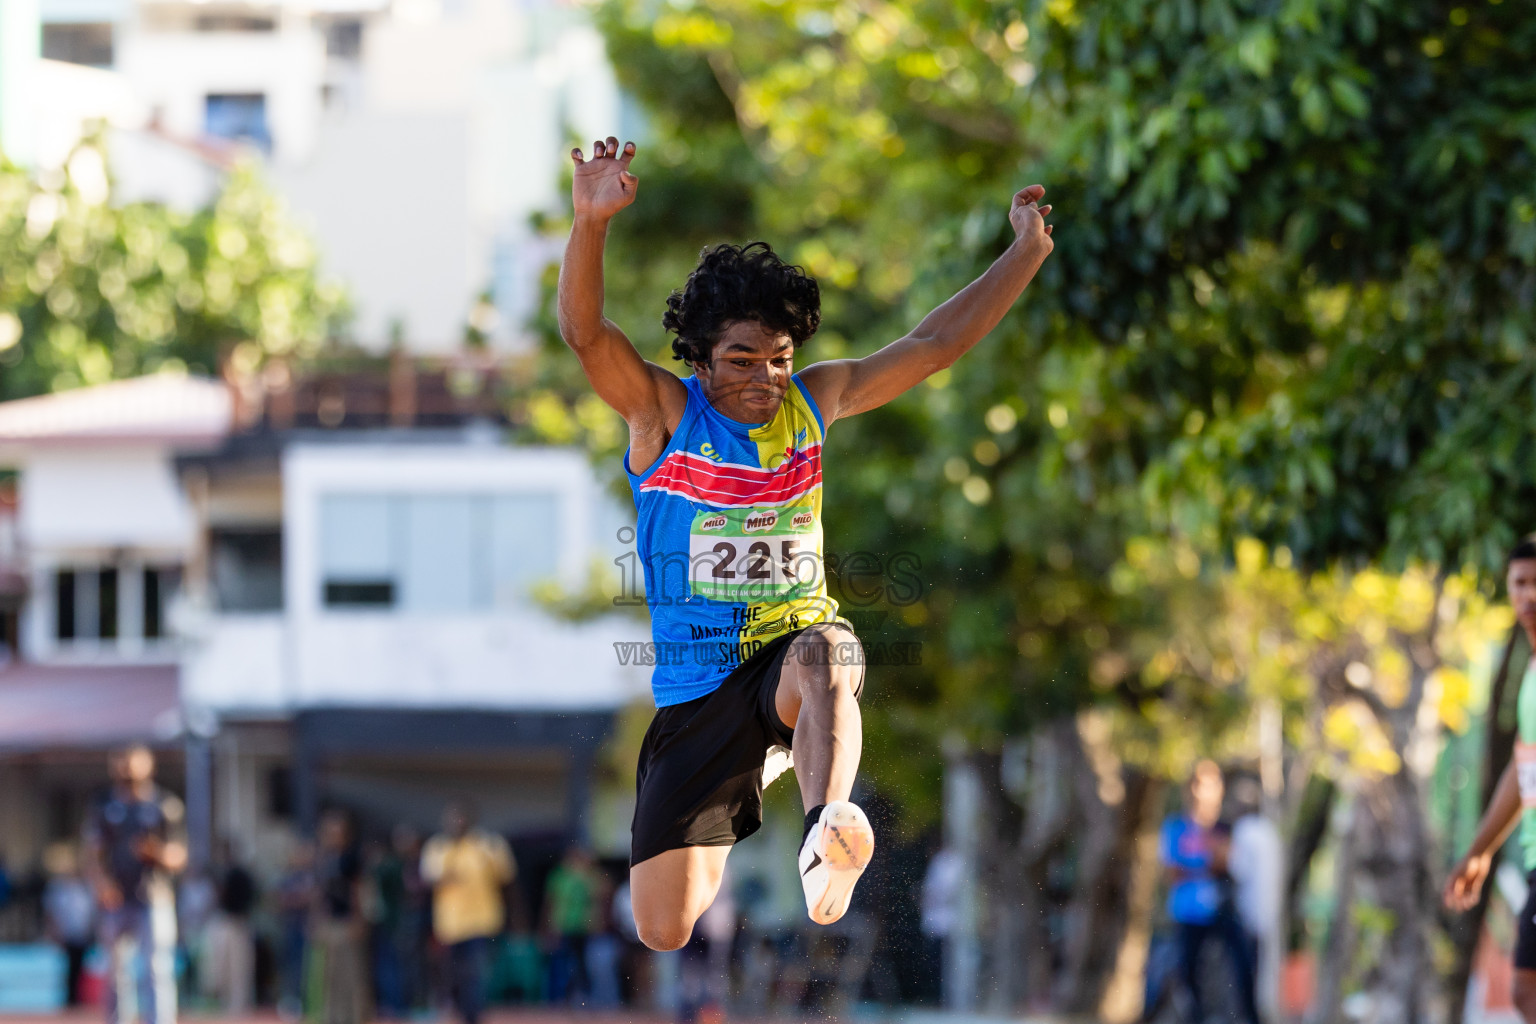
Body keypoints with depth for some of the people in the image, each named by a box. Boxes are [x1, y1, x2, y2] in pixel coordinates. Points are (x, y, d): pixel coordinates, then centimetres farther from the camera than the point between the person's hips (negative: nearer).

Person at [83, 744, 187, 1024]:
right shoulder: (105, 807, 12)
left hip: (154, 899, -3)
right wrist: (101, 881, -11)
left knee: (157, 971, -12)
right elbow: (93, 854, 10)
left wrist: (158, 852, -19)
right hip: (115, 901, 3)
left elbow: (178, 857, 4)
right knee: (117, 973, 8)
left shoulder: (167, 806, 5)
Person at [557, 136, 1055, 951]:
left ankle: (826, 832, -63)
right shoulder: (664, 414, -5)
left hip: (795, 646, 1)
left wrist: (1027, 252, 2)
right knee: (666, 932, 0)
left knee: (823, 653, -39)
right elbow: (585, 333, -22)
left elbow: (934, 345, 9)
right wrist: (591, 222, -38)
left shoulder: (812, 402, 5)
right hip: (695, 691, -1)